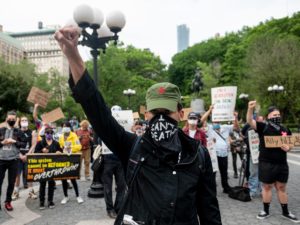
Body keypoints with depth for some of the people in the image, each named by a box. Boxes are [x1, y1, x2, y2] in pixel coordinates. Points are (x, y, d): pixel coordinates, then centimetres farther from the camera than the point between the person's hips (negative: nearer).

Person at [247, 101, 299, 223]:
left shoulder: (285, 130, 8)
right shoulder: (263, 127, -6)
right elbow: (250, 121, -21)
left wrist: (288, 147, -6)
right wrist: (250, 109, -37)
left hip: (282, 164, 4)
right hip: (266, 164, -4)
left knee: (281, 187, 15)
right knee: (267, 187, 9)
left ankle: (285, 212, 29)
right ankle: (266, 211, 23)